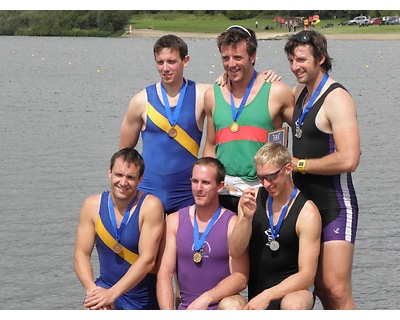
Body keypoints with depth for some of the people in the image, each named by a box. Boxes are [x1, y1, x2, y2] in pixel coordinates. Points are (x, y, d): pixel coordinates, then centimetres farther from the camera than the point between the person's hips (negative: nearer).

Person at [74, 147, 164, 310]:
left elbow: (147, 260, -18)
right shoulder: (92, 205, -4)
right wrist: (92, 290, -23)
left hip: (145, 297, -1)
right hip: (106, 286, 1)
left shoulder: (151, 206, -14)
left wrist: (112, 293, -26)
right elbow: (81, 254, -4)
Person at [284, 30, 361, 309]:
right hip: (306, 202, 9)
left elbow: (348, 160, -26)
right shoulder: (301, 92, 12)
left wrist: (300, 164, -14)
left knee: (336, 291, -13)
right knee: (321, 289, 10)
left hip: (335, 206, -9)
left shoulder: (337, 98, -15)